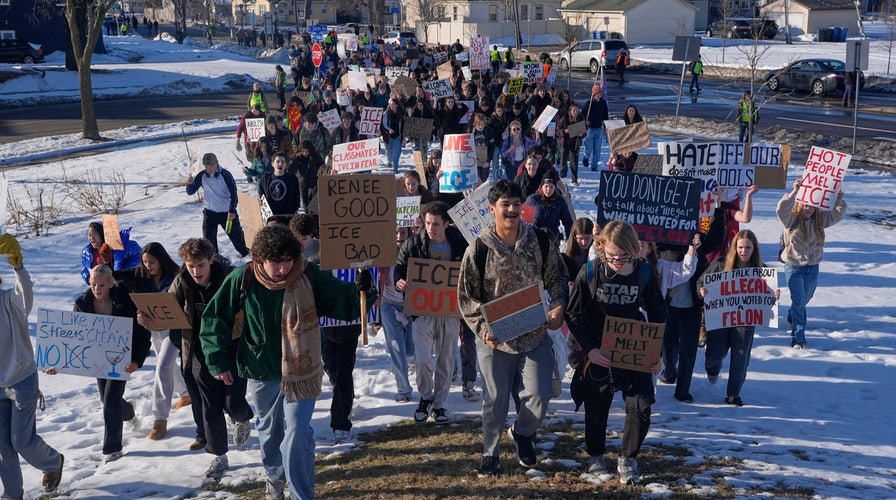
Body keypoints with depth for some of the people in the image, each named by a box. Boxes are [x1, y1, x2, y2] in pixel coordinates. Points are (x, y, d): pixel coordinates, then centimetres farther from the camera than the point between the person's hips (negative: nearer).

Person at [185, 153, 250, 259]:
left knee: (235, 233, 12)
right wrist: (190, 184, -23)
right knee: (208, 238, -6)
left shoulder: (225, 175, -16)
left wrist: (232, 211, -21)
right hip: (210, 212, 2)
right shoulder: (202, 176, -6)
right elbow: (190, 192, 0)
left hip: (227, 212, -2)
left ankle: (244, 253, 36)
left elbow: (233, 193, -15)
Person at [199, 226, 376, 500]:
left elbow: (345, 302, -11)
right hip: (261, 372, 2)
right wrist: (218, 361, -4)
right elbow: (215, 318, -2)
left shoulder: (309, 276, -17)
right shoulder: (242, 279, -14)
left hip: (300, 371, -2)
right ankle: (274, 476, 47)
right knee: (269, 428, 21)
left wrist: (362, 291, -33)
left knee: (298, 431, -8)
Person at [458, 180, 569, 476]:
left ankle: (523, 433, 31)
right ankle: (490, 453, 29)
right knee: (495, 399, 8)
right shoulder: (478, 249, -9)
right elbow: (466, 297, -5)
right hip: (494, 339, -2)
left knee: (539, 394, -1)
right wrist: (483, 328, -16)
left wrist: (558, 306, -9)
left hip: (535, 335, 2)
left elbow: (557, 278, 9)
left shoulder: (539, 241, -2)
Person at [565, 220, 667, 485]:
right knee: (596, 408, 12)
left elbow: (657, 314, 5)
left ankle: (627, 459, 15)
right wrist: (589, 349, -16)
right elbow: (573, 314, -6)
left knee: (641, 406, -7)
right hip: (598, 354, -1)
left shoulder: (644, 273, -7)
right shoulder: (590, 272, -13)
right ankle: (595, 455, 36)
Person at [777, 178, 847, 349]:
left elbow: (838, 214, -3)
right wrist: (794, 192, -40)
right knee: (799, 302, -8)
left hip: (812, 267, 5)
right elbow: (782, 209, -30)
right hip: (794, 267, -5)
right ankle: (798, 338, -2)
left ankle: (792, 318, 52)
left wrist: (839, 201, -23)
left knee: (805, 299, 22)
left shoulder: (819, 220, 2)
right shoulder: (792, 219, -12)